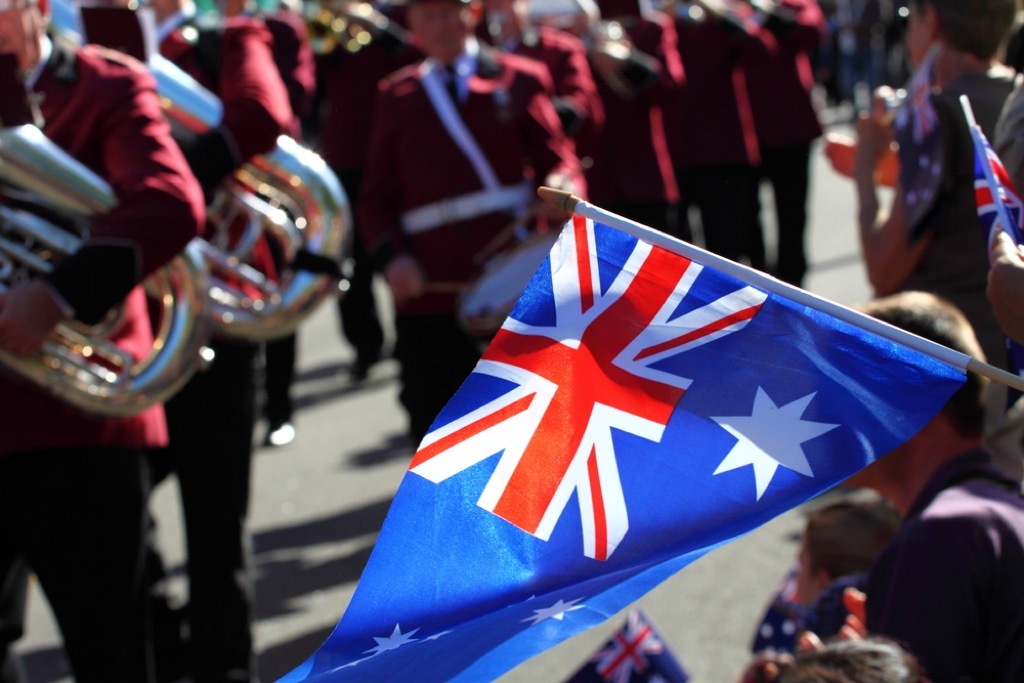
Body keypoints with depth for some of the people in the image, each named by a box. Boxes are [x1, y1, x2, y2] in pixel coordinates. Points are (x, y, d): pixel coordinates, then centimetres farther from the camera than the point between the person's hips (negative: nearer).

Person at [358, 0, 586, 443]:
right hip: (428, 292, 2)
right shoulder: (398, 97, 12)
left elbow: (557, 160, 4)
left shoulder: (519, 81, 7)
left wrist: (562, 192, -20)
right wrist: (391, 256, -8)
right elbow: (377, 198, 11)